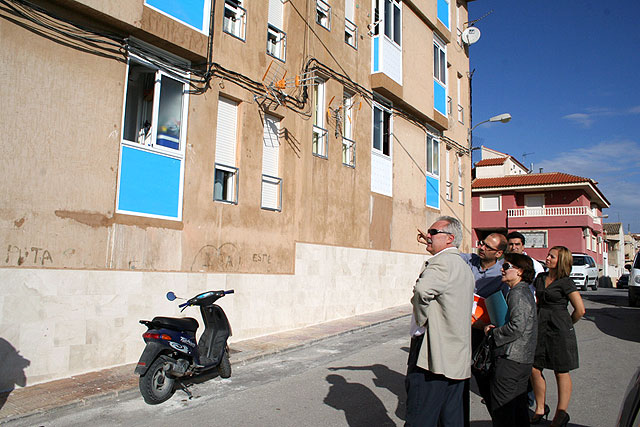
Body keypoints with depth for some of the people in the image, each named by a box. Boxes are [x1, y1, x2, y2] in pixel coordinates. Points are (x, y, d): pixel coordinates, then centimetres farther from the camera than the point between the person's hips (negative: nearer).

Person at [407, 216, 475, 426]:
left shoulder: (444, 261, -15)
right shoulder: (464, 265, 18)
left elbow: (422, 289, -34)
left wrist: (421, 320, -19)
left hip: (433, 355, -10)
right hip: (457, 359, 10)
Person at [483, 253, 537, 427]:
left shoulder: (517, 293, -16)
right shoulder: (525, 291, 15)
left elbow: (517, 327, -25)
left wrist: (492, 332, -11)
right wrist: (496, 329, 9)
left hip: (511, 360, -10)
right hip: (524, 360, 10)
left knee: (501, 409, -1)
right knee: (519, 405, 18)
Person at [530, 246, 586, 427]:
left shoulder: (565, 282, -9)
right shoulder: (540, 278, 11)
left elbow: (580, 310, -8)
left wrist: (566, 325, 5)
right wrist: (538, 321, 16)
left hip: (559, 331, -6)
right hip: (540, 328, 6)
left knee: (561, 372, 5)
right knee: (534, 369, 5)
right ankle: (540, 408, 22)